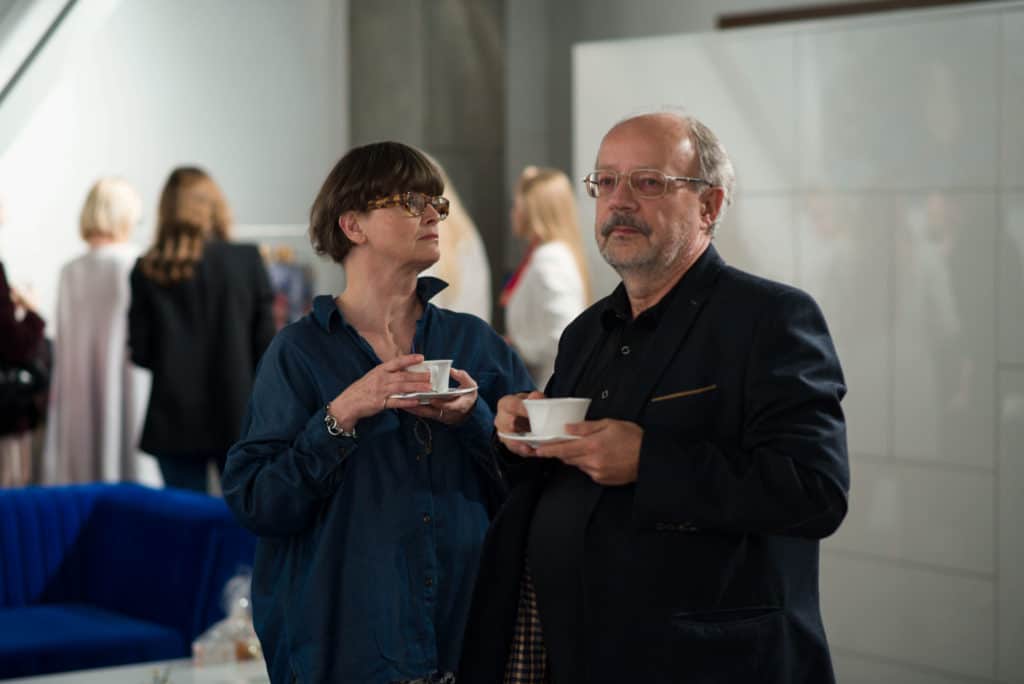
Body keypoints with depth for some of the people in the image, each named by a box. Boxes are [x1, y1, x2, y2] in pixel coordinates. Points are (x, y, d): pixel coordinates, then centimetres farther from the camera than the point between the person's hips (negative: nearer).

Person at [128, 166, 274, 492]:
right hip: (238, 417, -1)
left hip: (174, 422, 1)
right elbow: (265, 341, -5)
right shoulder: (248, 260, -5)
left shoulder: (147, 271, -2)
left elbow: (140, 352, -1)